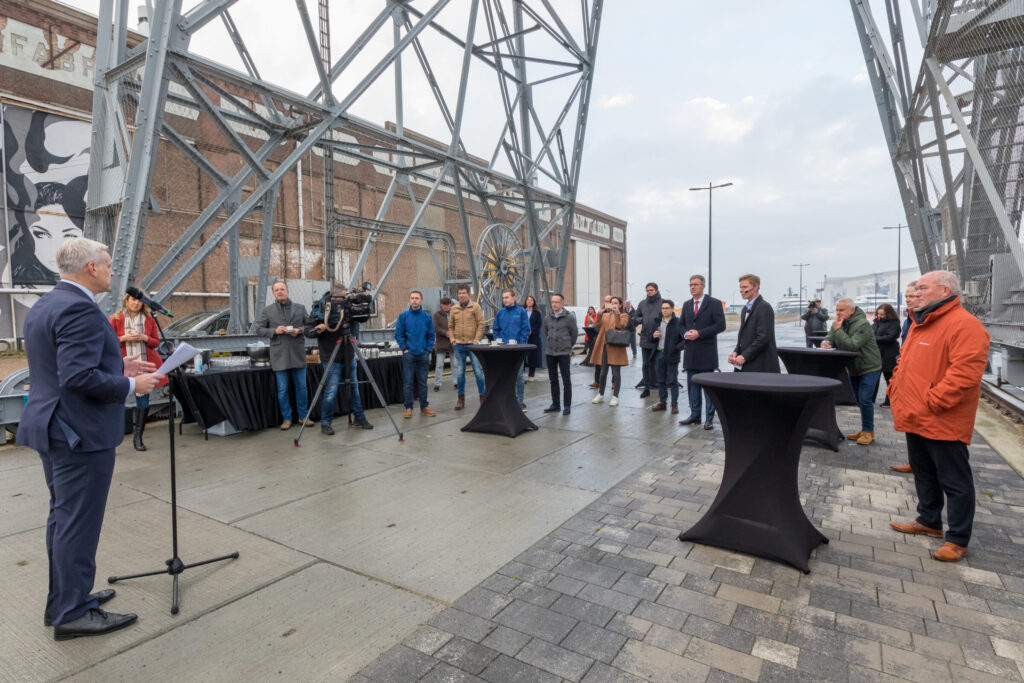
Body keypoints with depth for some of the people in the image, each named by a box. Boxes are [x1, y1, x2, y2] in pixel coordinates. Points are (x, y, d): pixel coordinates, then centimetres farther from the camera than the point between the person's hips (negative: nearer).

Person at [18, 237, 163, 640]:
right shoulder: (80, 309, -20)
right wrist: (129, 385, -15)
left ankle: (62, 601, 31)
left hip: (53, 428, 11)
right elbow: (78, 376, -28)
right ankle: (73, 613, 12)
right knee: (79, 522, 0)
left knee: (63, 517, 19)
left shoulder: (43, 306, 13)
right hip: (81, 432, -11)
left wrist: (119, 366, 13)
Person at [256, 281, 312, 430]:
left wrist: (299, 331, -11)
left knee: (301, 387, 7)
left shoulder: (300, 308, 7)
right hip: (279, 355, -1)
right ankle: (286, 418, 17)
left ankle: (303, 416, 20)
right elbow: (259, 329, 4)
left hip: (298, 354, 1)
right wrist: (275, 331, -12)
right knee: (282, 390, 5)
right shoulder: (267, 311, 4)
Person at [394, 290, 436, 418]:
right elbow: (398, 334, 1)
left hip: (423, 354, 2)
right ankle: (408, 408, 10)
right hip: (408, 354, -1)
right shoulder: (403, 316, 0)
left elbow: (431, 335, 9)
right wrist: (404, 349, -5)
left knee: (422, 382, 8)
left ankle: (424, 407, 16)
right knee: (408, 382, 1)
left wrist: (428, 349, 0)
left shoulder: (427, 317, 4)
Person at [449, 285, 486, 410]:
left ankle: (482, 397, 10)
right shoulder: (454, 309, 10)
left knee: (478, 372, 0)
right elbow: (450, 327, 15)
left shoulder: (475, 306, -1)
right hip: (458, 345, 3)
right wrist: (453, 339, 1)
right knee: (460, 373, 7)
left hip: (472, 344, -3)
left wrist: (476, 340, -11)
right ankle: (461, 399, 16)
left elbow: (481, 324, -5)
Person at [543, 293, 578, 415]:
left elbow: (574, 333, 3)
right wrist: (548, 346, 14)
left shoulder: (569, 317, -5)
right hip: (550, 353, 4)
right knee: (553, 379, 10)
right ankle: (555, 404, 20)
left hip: (564, 352, -4)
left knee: (566, 380, -1)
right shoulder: (547, 318, 6)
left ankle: (567, 405, 6)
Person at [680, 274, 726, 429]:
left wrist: (699, 333, -16)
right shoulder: (686, 305, 14)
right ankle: (695, 415, 19)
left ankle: (710, 418, 7)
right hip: (690, 352, 6)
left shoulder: (714, 303, -3)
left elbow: (721, 325, -10)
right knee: (692, 385, 10)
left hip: (707, 352, -5)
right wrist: (686, 334, -2)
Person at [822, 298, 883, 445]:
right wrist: (826, 342, -21)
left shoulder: (863, 325, -22)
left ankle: (868, 431, 1)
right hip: (853, 368, 8)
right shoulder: (840, 323, 2)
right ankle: (866, 430, 25)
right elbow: (830, 339, 3)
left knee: (865, 400, -11)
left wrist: (838, 330, -30)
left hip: (869, 368, -8)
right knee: (859, 400, 14)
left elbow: (852, 346, -32)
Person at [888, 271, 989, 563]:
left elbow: (965, 372, -25)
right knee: (924, 475, 21)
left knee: (955, 483, 4)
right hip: (915, 419, 9)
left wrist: (931, 402, -24)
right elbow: (904, 362, 23)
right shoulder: (920, 324, 15)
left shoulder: (965, 325, -16)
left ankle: (958, 540, 15)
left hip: (943, 424, -9)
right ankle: (929, 521, 36)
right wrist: (895, 390, 11)